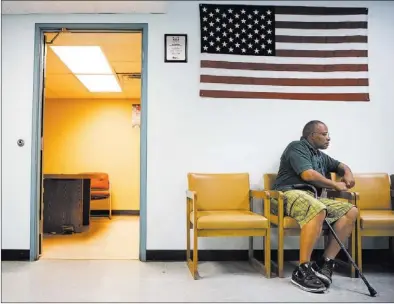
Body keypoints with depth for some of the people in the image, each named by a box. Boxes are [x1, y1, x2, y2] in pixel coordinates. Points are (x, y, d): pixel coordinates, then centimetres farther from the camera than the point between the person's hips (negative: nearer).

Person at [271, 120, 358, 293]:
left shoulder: (320, 156, 25)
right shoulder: (297, 147, 0)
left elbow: (340, 165, 41)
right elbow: (308, 175, -14)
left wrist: (347, 173, 15)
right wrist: (335, 185, -3)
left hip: (313, 198, 8)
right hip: (290, 194, -8)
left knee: (350, 211, -10)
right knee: (318, 209, -38)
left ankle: (325, 262, -14)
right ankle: (302, 270, -33)